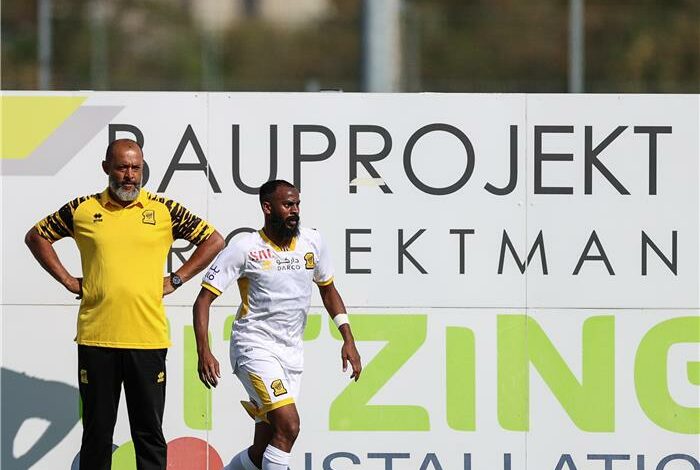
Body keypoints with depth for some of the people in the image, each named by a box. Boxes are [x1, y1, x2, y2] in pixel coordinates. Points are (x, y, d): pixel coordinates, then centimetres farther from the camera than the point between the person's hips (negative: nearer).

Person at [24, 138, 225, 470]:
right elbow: (36, 237, 18)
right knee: (97, 433, 5)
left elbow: (214, 241, 11)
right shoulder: (82, 210, 6)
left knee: (149, 433, 3)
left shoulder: (164, 210, 5)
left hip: (148, 339, 0)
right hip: (96, 339, 0)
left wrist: (175, 281, 5)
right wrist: (67, 280, 9)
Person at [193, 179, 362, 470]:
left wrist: (348, 339, 11)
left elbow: (328, 290, 20)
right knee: (288, 425, -24)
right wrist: (204, 352, -20)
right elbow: (203, 301, -8)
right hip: (255, 346, -6)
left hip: (292, 352, 6)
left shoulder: (312, 243, 4)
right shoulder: (245, 249, -10)